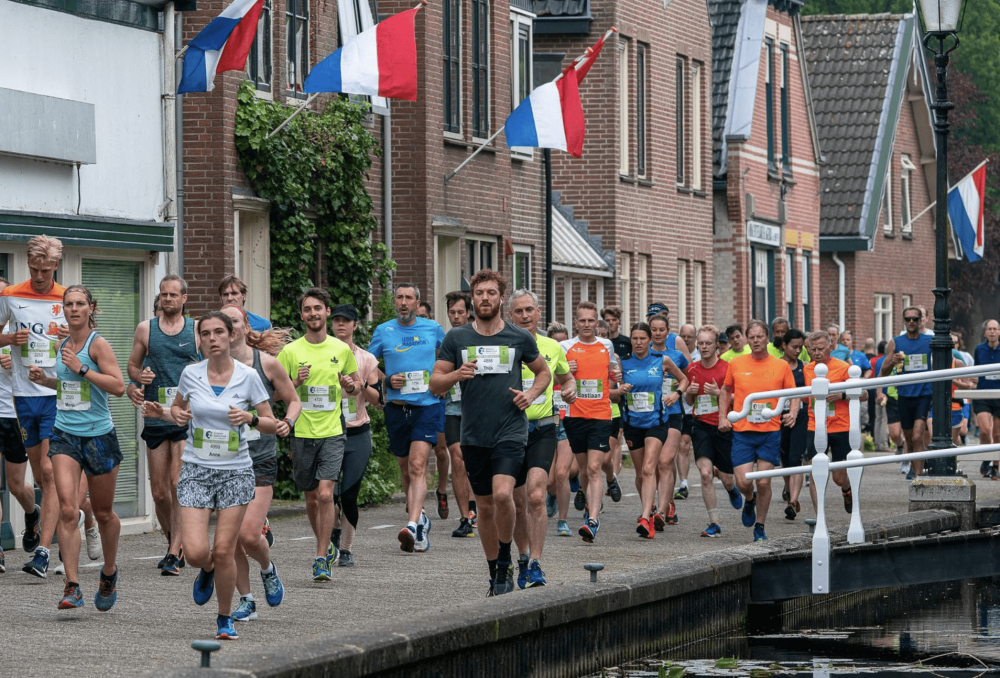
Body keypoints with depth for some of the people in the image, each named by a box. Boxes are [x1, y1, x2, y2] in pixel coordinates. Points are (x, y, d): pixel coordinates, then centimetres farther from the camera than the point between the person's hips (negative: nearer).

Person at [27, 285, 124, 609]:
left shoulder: (98, 344, -9)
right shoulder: (63, 345, 9)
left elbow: (118, 387, -17)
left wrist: (81, 368, -22)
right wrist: (45, 380, 8)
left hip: (99, 436, -4)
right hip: (65, 435, 4)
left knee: (103, 513, 10)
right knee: (68, 510, -13)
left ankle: (109, 572, 35)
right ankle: (72, 586, -14)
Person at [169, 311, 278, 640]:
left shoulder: (247, 376, -4)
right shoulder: (191, 374, 0)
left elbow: (271, 424, 2)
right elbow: (176, 406, 18)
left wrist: (250, 418, -18)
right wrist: (178, 415, -5)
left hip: (236, 472, -1)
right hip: (196, 471, 1)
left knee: (224, 551, -3)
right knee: (195, 552, -11)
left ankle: (225, 619, 17)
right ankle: (207, 571, 27)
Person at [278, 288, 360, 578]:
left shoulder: (342, 349, 4)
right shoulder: (290, 352, 0)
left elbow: (358, 385, 17)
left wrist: (351, 386, -6)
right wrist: (295, 383, -16)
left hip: (332, 433, -1)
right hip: (302, 434, 1)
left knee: (325, 495, -15)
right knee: (311, 497, 11)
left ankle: (321, 560, -9)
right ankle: (326, 546, 35)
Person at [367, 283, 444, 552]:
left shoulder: (433, 329, 5)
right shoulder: (383, 332, 5)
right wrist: (387, 381, -6)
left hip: (428, 405, -2)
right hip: (397, 407, 2)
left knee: (417, 465, -17)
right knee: (406, 469, 11)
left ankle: (412, 526, -27)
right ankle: (420, 519, 31)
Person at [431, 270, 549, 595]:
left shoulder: (519, 338, 3)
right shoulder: (456, 338, 4)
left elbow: (544, 372, 18)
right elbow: (435, 383, 5)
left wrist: (531, 394, -1)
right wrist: (455, 375, -15)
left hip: (510, 432, -2)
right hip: (474, 435, 2)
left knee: (502, 494, -22)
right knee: (485, 505, 9)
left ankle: (506, 563, -4)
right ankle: (495, 574, 24)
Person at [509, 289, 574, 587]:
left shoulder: (553, 347, 8)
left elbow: (565, 376, 26)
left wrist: (570, 389, 4)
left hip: (543, 430, 0)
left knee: (536, 496, -18)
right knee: (517, 503, 9)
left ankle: (536, 565, -17)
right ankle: (523, 558, 31)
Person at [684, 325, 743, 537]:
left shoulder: (726, 368, -7)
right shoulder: (692, 369, 6)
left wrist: (719, 393, -20)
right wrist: (689, 391, -4)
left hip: (723, 427, -2)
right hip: (701, 425, 2)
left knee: (726, 478, 5)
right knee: (705, 473, -16)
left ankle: (731, 489, 46)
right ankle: (714, 524, -8)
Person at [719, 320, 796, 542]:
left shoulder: (781, 366, 2)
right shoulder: (736, 364, 3)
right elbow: (726, 390, 17)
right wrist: (723, 417, 6)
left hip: (770, 432, 0)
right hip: (742, 431, 0)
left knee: (764, 482, -3)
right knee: (743, 482, -7)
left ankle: (760, 527, 14)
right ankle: (749, 500, 30)